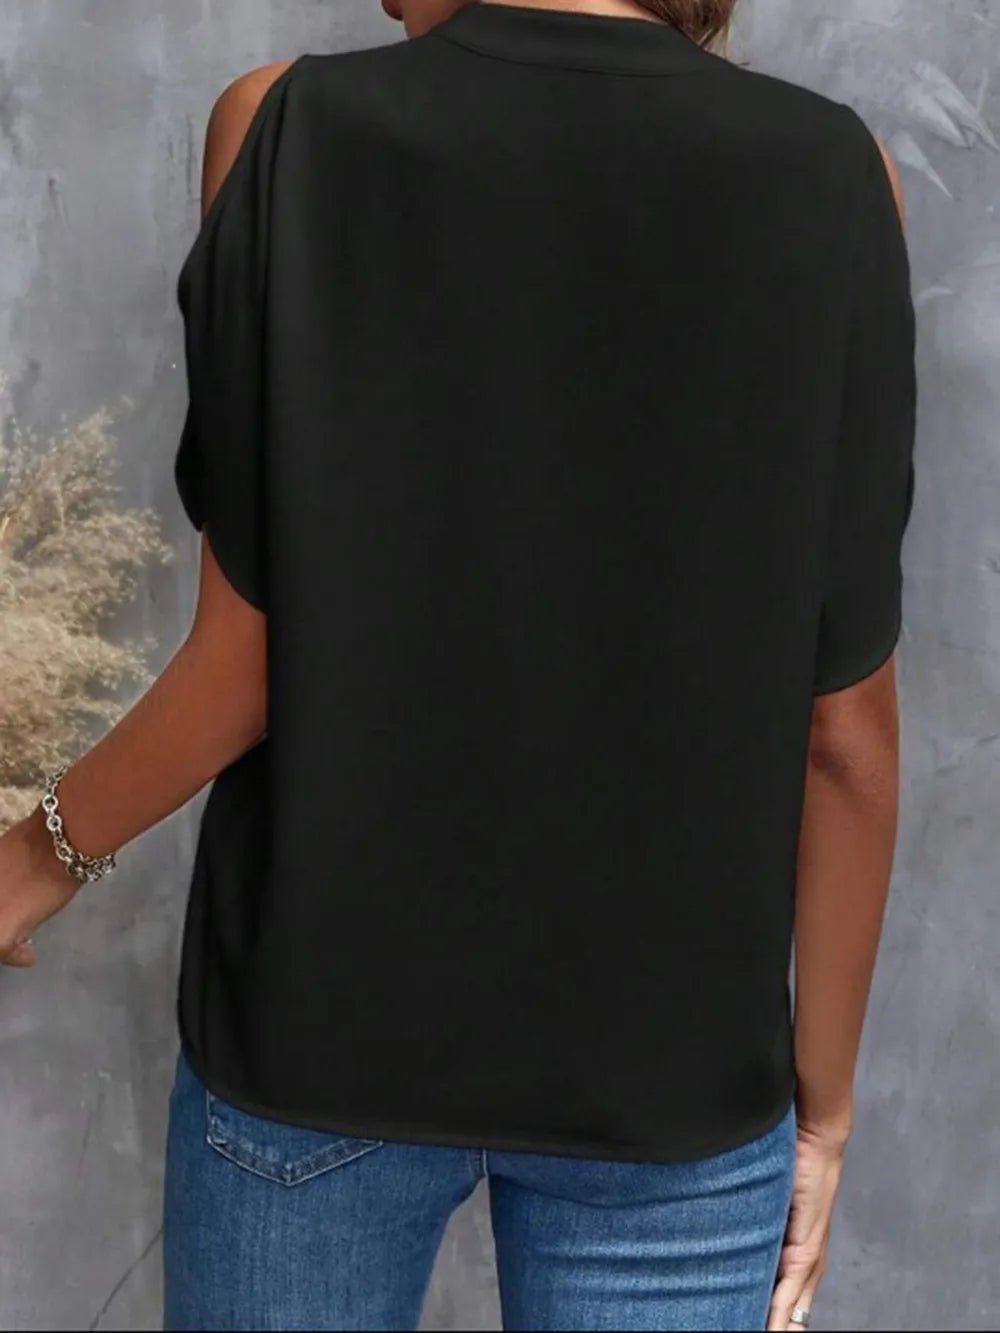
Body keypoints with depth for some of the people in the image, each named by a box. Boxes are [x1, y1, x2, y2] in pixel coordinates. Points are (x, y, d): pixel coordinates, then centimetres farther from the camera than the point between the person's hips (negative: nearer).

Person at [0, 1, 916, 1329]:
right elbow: (846, 722, -6)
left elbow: (253, 660, -10)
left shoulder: (289, 129, -10)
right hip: (671, 1055, 0)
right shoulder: (830, 175, -8)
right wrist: (822, 1097, 6)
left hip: (322, 1009, 1)